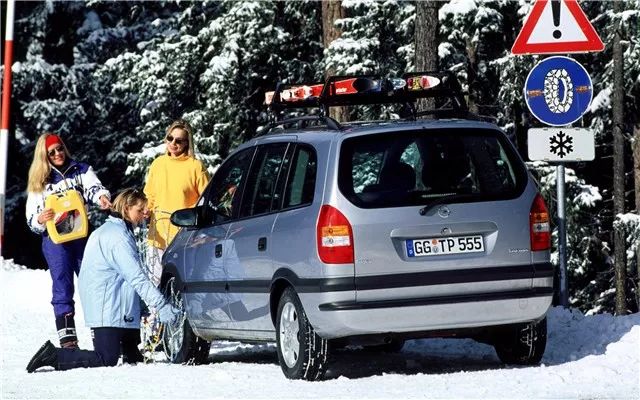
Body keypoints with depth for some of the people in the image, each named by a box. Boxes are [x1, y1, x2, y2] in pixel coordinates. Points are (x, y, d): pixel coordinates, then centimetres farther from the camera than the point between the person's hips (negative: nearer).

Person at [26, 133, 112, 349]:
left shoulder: (81, 170, 11)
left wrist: (101, 196, -33)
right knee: (62, 287, -8)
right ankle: (67, 338, -12)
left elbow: (93, 187, -9)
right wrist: (40, 219, -16)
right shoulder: (39, 182, 11)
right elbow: (31, 219, 8)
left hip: (83, 236, 1)